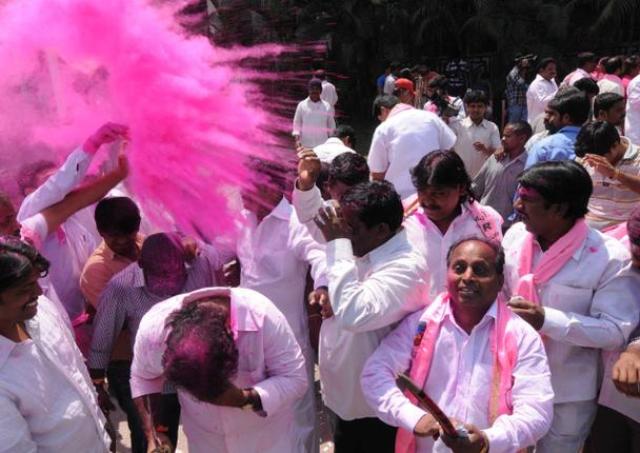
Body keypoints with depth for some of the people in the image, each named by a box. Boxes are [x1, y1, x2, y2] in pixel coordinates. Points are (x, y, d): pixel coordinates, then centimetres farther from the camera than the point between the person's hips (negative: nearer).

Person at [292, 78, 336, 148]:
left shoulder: (327, 107, 3)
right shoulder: (302, 105, 1)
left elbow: (331, 126, 10)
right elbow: (297, 124, 4)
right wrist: (297, 140, -8)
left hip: (322, 145, 1)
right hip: (306, 145, 0)